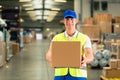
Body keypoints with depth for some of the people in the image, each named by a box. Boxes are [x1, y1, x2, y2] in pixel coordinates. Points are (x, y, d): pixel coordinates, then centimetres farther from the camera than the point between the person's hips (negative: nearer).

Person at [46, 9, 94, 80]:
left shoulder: (84, 38, 2)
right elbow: (48, 55, -4)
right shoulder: (57, 38, 8)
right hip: (60, 74, 2)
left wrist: (85, 60, -36)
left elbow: (90, 56, -12)